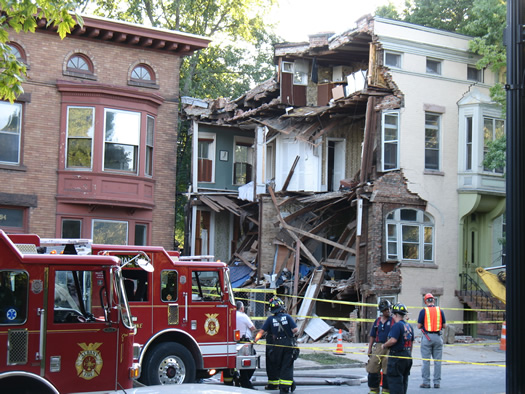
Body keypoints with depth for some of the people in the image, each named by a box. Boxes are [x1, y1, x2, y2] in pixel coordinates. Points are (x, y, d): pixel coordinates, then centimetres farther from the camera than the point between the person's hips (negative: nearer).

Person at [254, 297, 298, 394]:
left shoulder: (270, 319, -5)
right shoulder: (287, 317, -4)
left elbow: (262, 331, -5)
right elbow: (295, 329, -8)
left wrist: (255, 340, 7)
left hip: (275, 346, 0)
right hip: (288, 345, 0)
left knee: (273, 365, 15)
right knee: (286, 366, 2)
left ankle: (273, 383, 25)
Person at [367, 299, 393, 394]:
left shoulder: (393, 321, 2)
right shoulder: (377, 321, 13)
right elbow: (372, 336, 16)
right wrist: (369, 349, 10)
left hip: (389, 348, -3)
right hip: (378, 346, 4)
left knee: (387, 371, -1)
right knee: (373, 369, 2)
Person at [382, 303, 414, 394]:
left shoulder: (397, 325, -15)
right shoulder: (409, 326, 13)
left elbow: (393, 340, -24)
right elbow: (412, 342, 18)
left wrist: (384, 345, -8)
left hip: (397, 356, -9)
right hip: (407, 356, 9)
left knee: (395, 380, -6)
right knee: (404, 380, 15)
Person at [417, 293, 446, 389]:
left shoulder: (423, 311, -5)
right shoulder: (440, 311, 2)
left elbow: (419, 326, -5)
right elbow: (444, 325, 6)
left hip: (427, 337, -2)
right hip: (437, 337, 3)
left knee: (426, 361, 3)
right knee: (437, 361, 8)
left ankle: (426, 382, 4)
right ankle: (437, 382, 10)